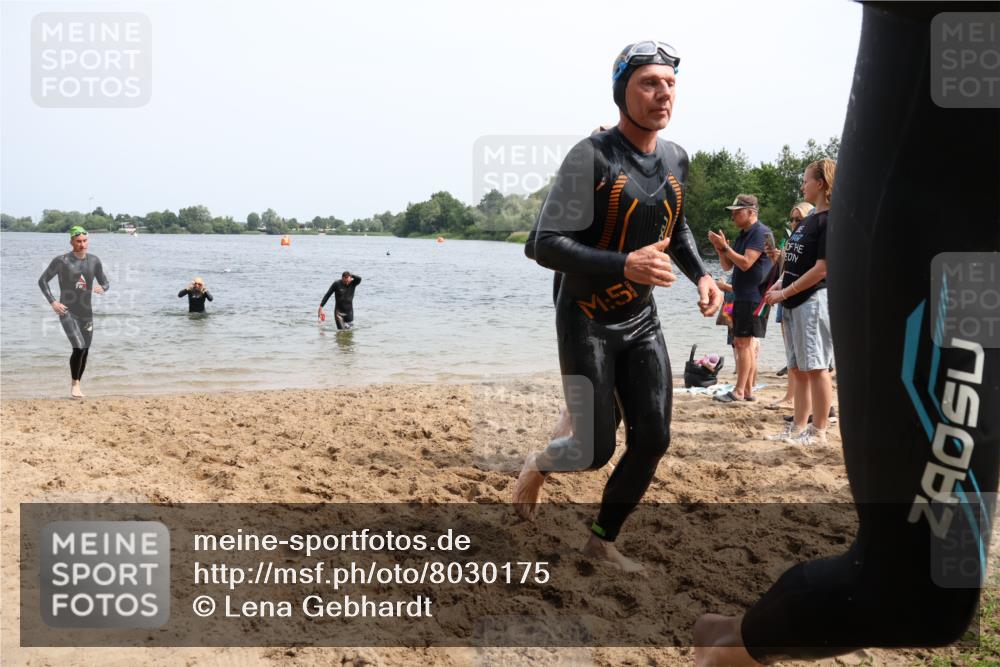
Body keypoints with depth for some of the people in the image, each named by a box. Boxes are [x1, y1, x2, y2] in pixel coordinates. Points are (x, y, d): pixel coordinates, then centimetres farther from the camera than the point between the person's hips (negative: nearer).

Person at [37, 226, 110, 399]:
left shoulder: (94, 261, 2)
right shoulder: (61, 261, -9)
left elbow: (106, 283, 10)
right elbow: (42, 281, -2)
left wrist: (102, 288, -14)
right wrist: (52, 301, -13)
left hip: (86, 313, 5)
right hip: (67, 312, -5)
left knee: (85, 351, 9)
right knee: (79, 348, -19)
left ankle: (77, 385, 27)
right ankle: (74, 384, 0)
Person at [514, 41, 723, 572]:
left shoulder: (676, 160, 4)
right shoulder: (591, 158, -18)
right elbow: (546, 246, -24)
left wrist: (700, 274, 3)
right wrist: (624, 265, -36)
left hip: (641, 320, 6)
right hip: (586, 323, -6)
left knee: (652, 440, 3)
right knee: (596, 451, -6)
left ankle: (602, 540, 23)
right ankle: (539, 465, 30)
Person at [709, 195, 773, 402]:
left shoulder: (761, 233, -11)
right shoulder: (742, 235, 18)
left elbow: (746, 263, -20)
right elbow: (727, 266, 17)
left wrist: (725, 247, -16)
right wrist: (719, 248, 1)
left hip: (753, 297, -10)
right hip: (742, 296, 10)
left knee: (743, 343, -9)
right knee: (744, 343, 10)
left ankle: (739, 391, -6)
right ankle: (748, 390, 15)